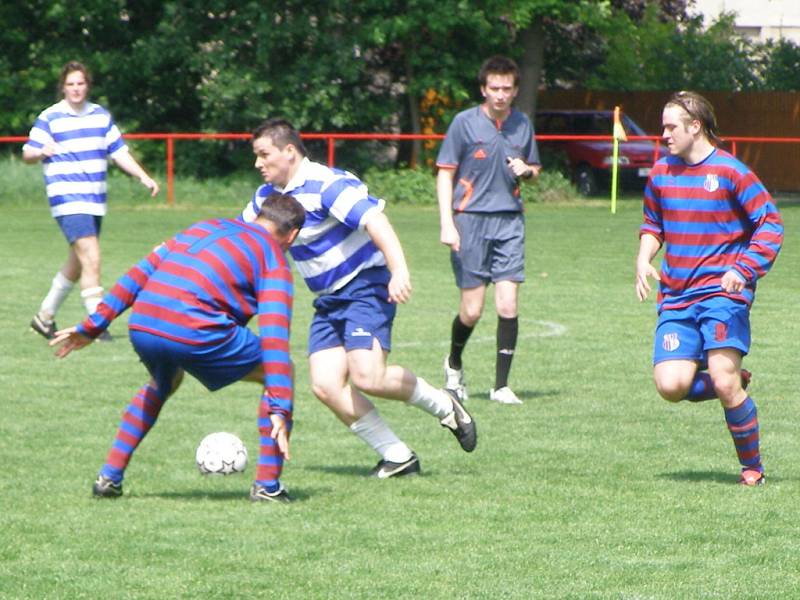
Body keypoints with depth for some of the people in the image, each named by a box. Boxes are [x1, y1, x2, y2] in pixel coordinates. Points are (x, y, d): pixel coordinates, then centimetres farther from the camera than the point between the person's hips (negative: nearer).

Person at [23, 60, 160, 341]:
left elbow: (119, 152, 16)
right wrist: (42, 151, -25)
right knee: (91, 259, -18)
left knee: (76, 264, 15)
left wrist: (143, 176, 5)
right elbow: (27, 153, -3)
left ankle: (45, 317, 29)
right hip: (68, 199, -7)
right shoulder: (49, 118, -4)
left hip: (95, 201, 7)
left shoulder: (101, 116, 11)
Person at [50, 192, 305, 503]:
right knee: (280, 372, 16)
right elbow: (274, 337, -1)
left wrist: (93, 325, 30)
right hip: (195, 333, -6)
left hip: (141, 325, 6)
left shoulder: (204, 228, 29)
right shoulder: (273, 258, 12)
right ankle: (267, 485, 10)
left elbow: (138, 274, 26)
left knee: (163, 384, 38)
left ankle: (109, 477, 31)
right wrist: (278, 410, -6)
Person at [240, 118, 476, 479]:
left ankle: (444, 407, 4)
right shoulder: (268, 196, 9)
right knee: (325, 385, -8)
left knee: (367, 377, -23)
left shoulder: (327, 185, -18)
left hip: (365, 288, -8)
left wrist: (399, 270, -43)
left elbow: (374, 221, -30)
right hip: (329, 300, 8)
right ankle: (397, 457, 1)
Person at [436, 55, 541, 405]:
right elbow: (445, 174, -1)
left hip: (509, 221, 3)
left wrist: (526, 169, -3)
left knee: (508, 305, -8)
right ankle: (454, 364, 28)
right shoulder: (464, 123, -3)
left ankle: (501, 386, 0)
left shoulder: (522, 125, 8)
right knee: (472, 310, -2)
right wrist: (447, 223, -11)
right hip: (470, 220, -3)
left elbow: (534, 169, 22)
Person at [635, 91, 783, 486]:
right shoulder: (661, 172, 11)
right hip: (676, 298, 5)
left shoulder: (729, 172, -7)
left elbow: (770, 224, -5)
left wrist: (743, 269, -16)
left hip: (722, 293, -5)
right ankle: (735, 383, 19)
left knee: (724, 383, -17)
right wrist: (644, 258, 6)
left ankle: (752, 468, 1)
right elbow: (652, 223, 26)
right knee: (670, 386, -11)